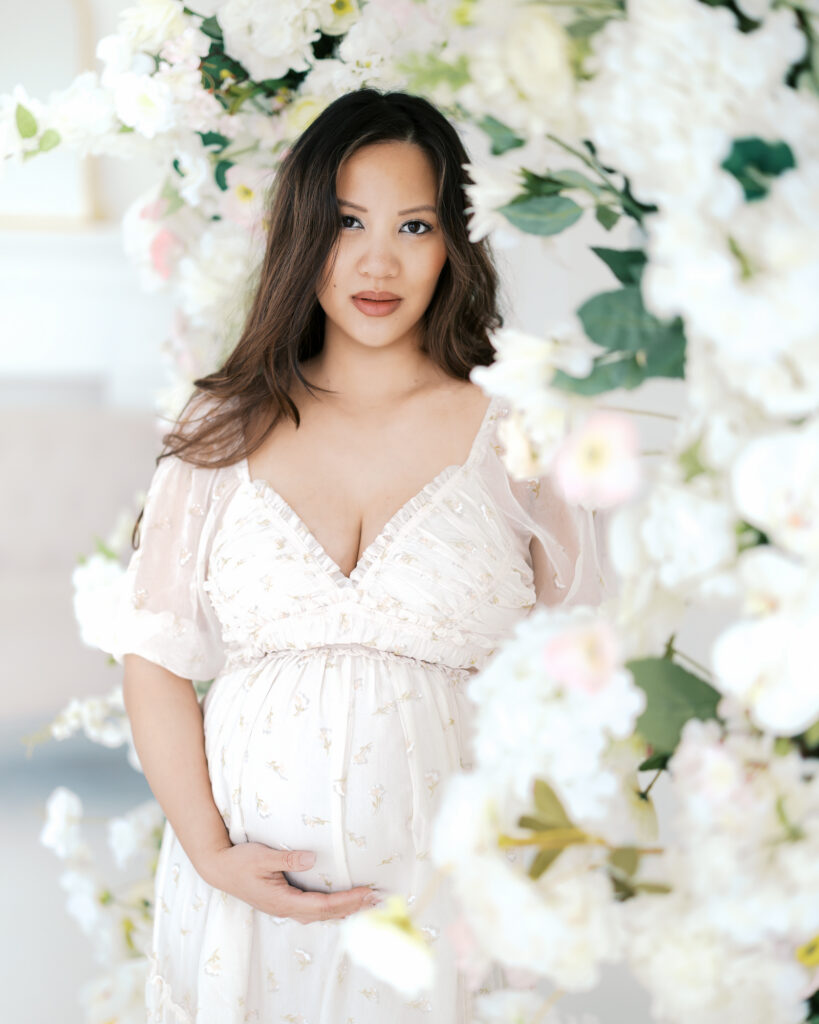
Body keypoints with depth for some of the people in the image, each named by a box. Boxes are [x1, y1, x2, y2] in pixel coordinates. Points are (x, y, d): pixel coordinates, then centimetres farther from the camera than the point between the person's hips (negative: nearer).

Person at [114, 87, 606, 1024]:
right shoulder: (224, 430, 3)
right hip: (241, 901, 1)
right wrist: (212, 855, -9)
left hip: (447, 902, -1)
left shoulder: (513, 440, -1)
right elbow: (155, 659, 1)